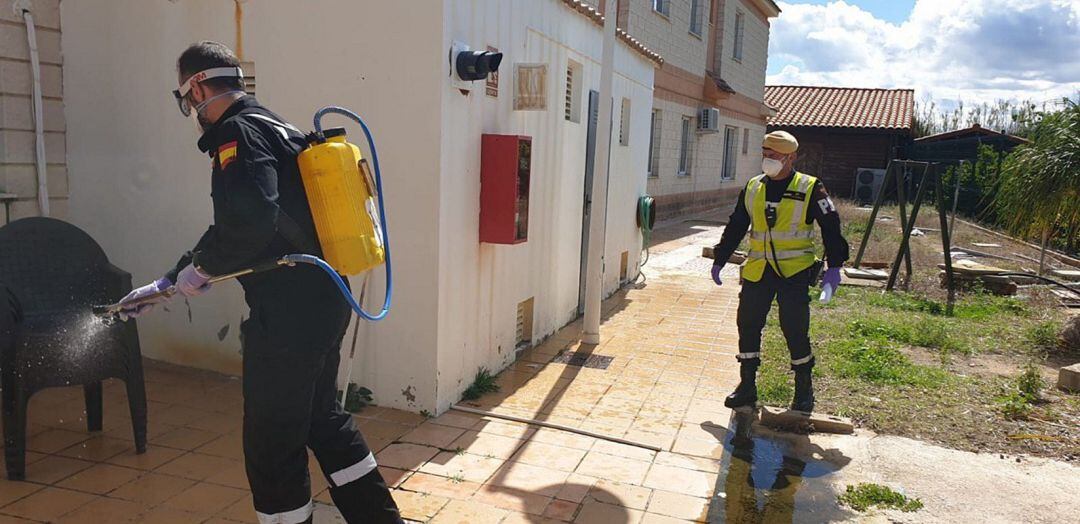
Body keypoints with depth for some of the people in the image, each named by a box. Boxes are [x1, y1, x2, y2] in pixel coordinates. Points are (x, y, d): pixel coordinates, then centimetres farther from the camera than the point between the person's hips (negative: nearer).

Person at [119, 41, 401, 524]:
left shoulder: (239, 131, -10)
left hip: (288, 314, -10)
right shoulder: (272, 127, 20)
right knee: (322, 415, 24)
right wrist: (165, 285, 27)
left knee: (272, 444, 5)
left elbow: (247, 220, -27)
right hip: (324, 303, 10)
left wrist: (200, 267, -8)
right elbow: (233, 224, 24)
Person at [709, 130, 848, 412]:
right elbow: (735, 227, 15)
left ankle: (804, 390, 18)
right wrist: (719, 260, 15)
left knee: (795, 330, -2)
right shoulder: (753, 188, 8)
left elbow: (831, 227, -2)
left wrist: (834, 266, -8)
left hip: (794, 272, -4)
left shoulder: (810, 189, -5)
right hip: (757, 271, 4)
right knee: (747, 325, 4)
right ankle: (747, 386, 18)